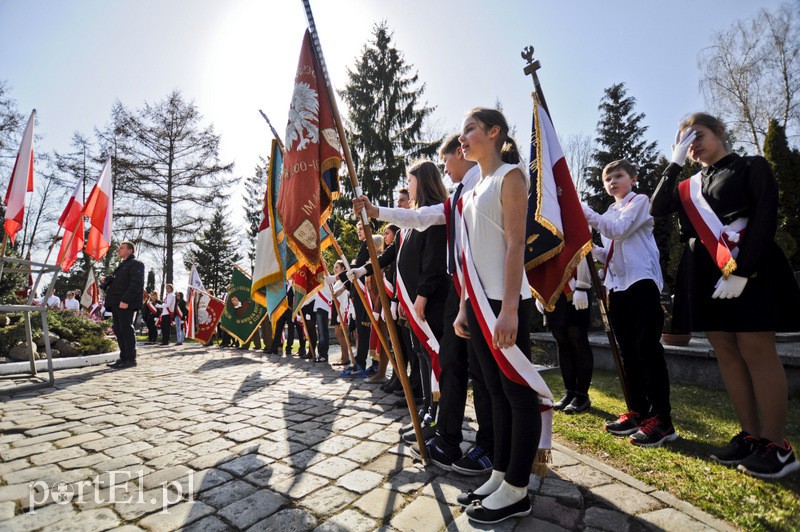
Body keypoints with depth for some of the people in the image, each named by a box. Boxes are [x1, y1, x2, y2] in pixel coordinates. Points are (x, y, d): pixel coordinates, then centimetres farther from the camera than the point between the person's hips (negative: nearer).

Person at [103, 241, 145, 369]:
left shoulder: (136, 264, -4)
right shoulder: (122, 265, 26)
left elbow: (136, 284, -16)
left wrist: (125, 300, -23)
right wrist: (107, 280, 8)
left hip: (126, 304, -9)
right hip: (116, 304, 9)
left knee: (126, 329, -9)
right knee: (118, 330, 9)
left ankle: (130, 359, -4)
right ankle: (124, 358, 16)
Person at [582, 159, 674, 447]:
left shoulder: (639, 201, 2)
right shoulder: (610, 213, 22)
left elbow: (619, 229, -16)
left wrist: (585, 212, -15)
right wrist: (590, 248, 2)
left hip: (641, 282, -7)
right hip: (616, 285, 8)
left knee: (648, 348, -8)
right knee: (628, 351, 9)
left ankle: (662, 419, 0)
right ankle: (637, 411, 18)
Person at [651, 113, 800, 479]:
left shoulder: (752, 167, 5)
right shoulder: (691, 185, 19)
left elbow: (766, 216, -7)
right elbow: (658, 208, 3)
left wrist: (740, 268, -18)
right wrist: (675, 162, 4)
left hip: (747, 269, -5)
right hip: (705, 274, 6)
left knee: (755, 350, -6)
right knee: (726, 352, 6)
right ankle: (751, 436, 16)